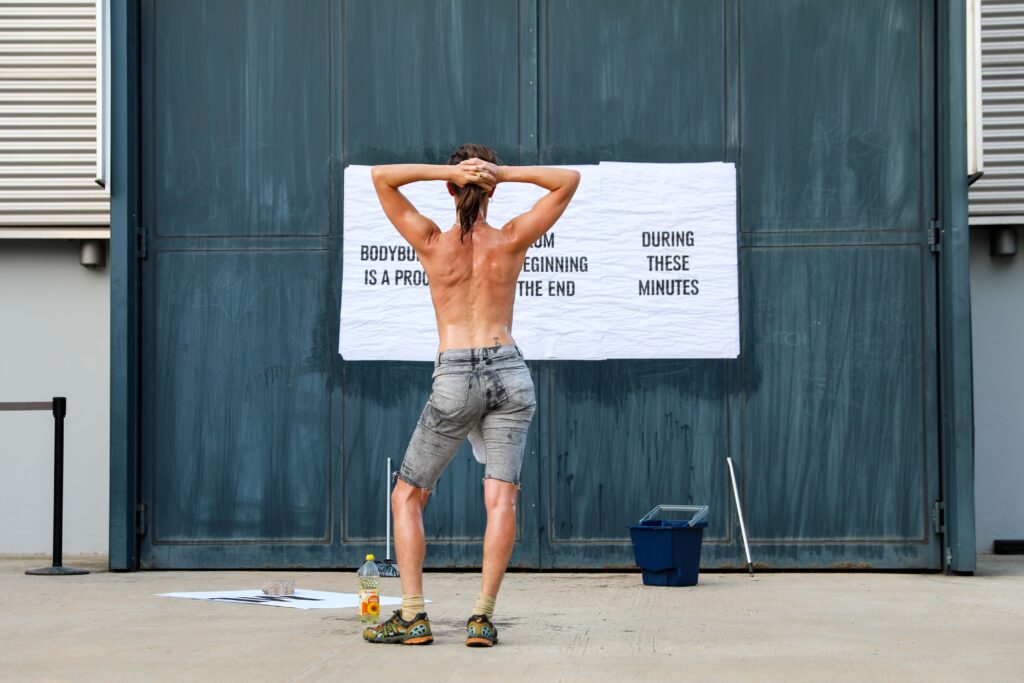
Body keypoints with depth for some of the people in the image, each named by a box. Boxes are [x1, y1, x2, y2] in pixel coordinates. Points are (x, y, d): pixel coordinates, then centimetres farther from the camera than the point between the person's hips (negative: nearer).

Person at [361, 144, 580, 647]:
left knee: (407, 496, 10)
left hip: (454, 378, -1)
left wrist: (447, 171, -5)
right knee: (501, 498, -1)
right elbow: (568, 181, 10)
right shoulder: (511, 241, 2)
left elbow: (381, 177, 5)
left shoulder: (432, 244, -1)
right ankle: (482, 616, -9)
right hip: (509, 372, 1)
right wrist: (504, 173, -3)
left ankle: (412, 616, 4)